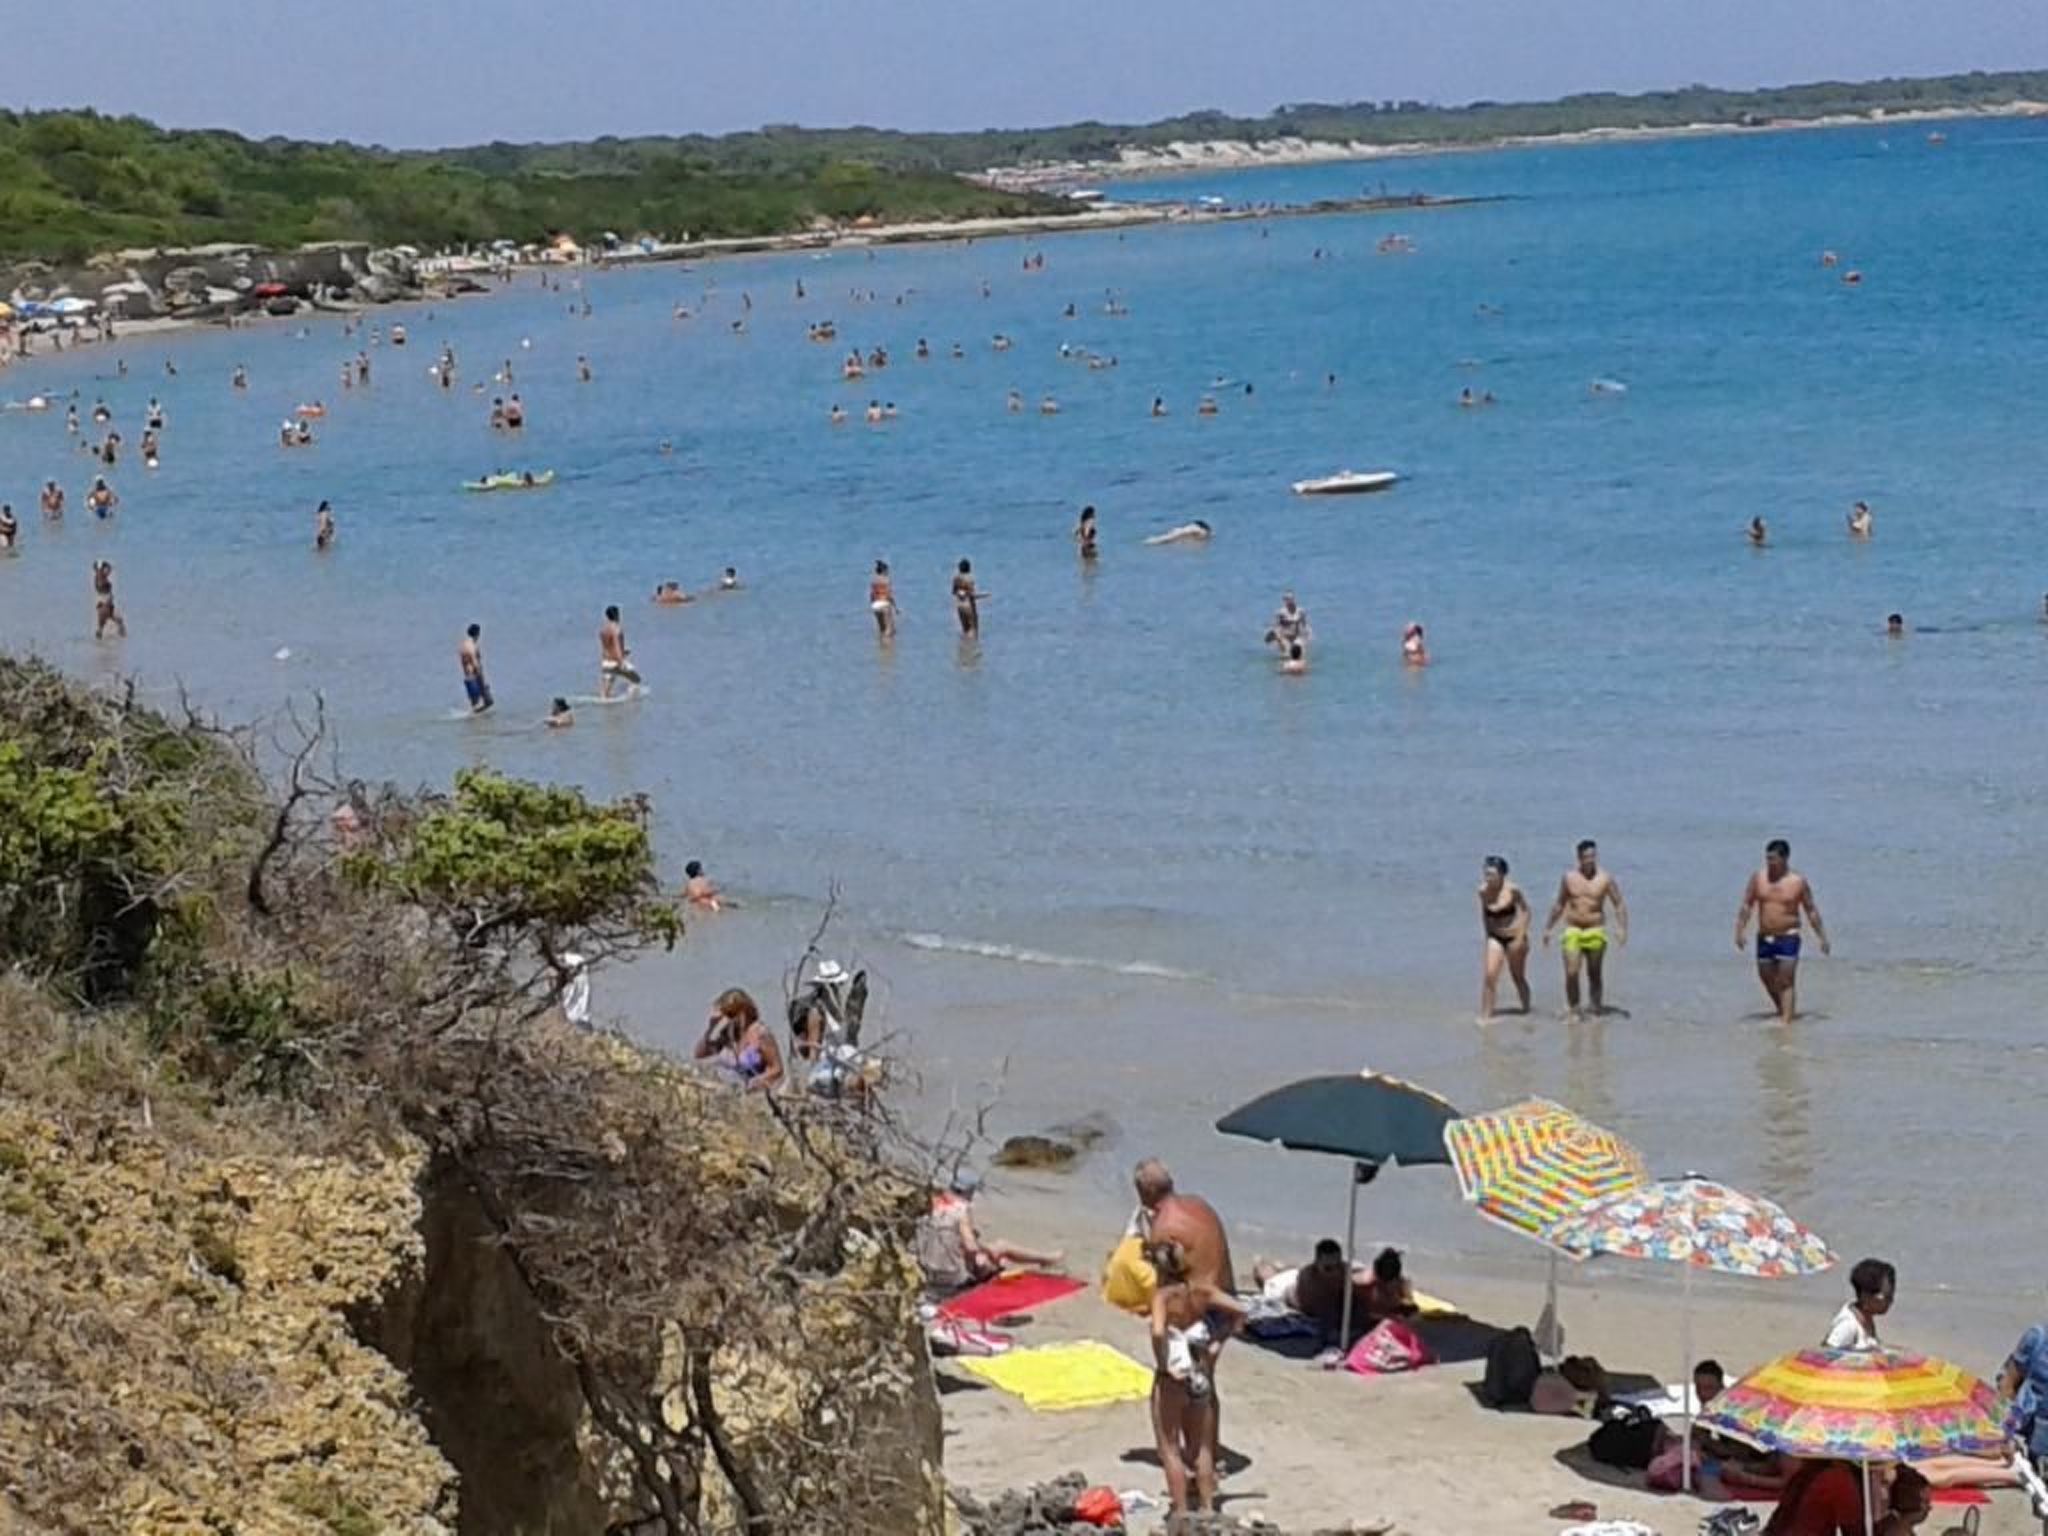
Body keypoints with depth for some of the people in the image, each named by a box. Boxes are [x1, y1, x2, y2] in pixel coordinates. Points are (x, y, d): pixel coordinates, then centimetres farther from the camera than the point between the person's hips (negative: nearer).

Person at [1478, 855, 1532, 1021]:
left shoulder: (1512, 890, -17)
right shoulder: (1483, 891, -7)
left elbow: (1525, 911, -8)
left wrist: (1520, 937, -13)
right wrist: (1487, 936, 10)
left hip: (1514, 938, -3)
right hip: (1495, 938, 3)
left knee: (1518, 978, 12)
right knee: (1489, 976, -13)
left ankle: (1526, 1009, 34)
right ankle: (1485, 1015, -10)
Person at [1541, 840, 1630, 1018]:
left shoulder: (1605, 879, -3)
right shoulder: (1569, 877, 5)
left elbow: (1619, 905, -3)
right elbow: (1559, 905, 16)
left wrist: (1622, 928, -17)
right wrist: (1548, 928, 18)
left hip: (1595, 932, -1)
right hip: (1573, 931, 1)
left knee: (1594, 975, 6)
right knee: (1571, 974, -9)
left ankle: (1597, 1009, 17)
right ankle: (1572, 1009, 3)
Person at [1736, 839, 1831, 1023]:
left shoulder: (1798, 882, -5)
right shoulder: (1758, 878, 1)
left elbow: (1811, 910, 0)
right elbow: (1746, 905, 3)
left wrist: (1822, 937, -1)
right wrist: (1740, 930, -8)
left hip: (1788, 937, -4)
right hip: (1764, 938, 4)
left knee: (1786, 981, -8)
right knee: (1767, 979, 13)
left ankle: (1786, 1020, -8)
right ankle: (1782, 1011, 34)